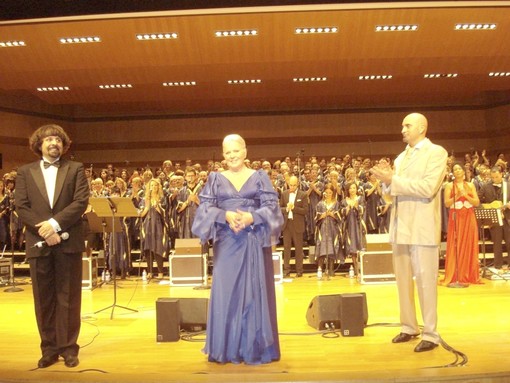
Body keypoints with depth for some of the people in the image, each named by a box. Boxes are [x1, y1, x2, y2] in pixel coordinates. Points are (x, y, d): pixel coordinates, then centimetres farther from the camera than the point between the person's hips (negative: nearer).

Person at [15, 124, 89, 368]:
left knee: (69, 298, 4)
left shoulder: (75, 169, 6)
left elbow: (81, 202, -5)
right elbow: (21, 207, 1)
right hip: (39, 243, 2)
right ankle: (49, 348, 19)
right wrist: (43, 230, -13)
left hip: (68, 242, -1)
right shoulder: (25, 172, 10)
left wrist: (55, 223, -16)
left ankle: (69, 348, 14)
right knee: (43, 299, 8)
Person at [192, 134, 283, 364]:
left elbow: (271, 206, -2)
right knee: (225, 292, 2)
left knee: (254, 292, 2)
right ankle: (227, 348, 13)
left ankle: (254, 347, 13)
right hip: (226, 243, 1)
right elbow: (205, 207, -1)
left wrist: (252, 217, -19)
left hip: (254, 242, -1)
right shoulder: (215, 179, 9)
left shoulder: (260, 177, 7)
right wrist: (226, 215, -18)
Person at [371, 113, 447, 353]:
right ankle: (409, 327, 23)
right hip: (400, 225, 7)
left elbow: (428, 188, -17)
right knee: (403, 279, 11)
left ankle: (430, 334, 6)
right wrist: (386, 179, -1)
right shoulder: (401, 158, 17)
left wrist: (393, 180, -17)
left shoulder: (437, 152, -3)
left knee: (425, 280, -3)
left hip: (422, 227, -7)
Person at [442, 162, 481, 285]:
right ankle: (454, 275, 0)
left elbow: (477, 202, 3)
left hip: (469, 218, 3)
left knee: (469, 246, 3)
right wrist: (457, 195, -18)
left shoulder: (470, 185, 10)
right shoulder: (449, 186, 2)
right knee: (455, 246, -4)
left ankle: (469, 275, 9)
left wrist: (466, 196, -11)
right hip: (455, 218, -3)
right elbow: (446, 203, -6)